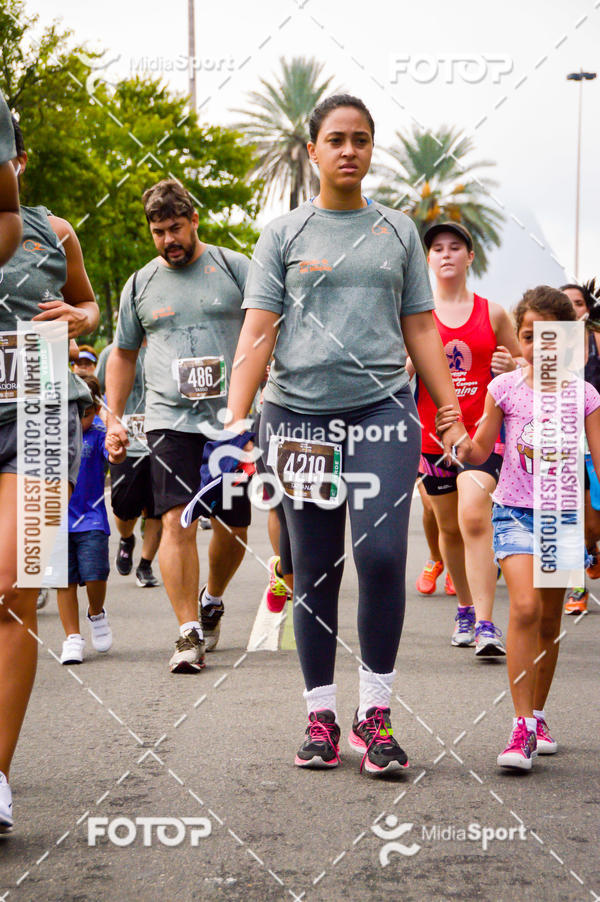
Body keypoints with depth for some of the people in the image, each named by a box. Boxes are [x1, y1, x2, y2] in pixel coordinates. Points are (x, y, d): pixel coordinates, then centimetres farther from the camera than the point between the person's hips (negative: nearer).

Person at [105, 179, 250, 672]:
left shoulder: (234, 268, 4)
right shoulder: (140, 284, 12)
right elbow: (123, 354, 21)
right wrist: (114, 419, 14)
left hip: (232, 418, 0)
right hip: (170, 419, 1)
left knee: (233, 527, 7)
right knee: (177, 521, -14)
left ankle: (212, 599, 35)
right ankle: (190, 633, -14)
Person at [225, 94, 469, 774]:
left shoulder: (397, 231, 14)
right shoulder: (284, 235, 9)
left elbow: (420, 331, 15)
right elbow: (258, 331, 2)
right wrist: (236, 419, -10)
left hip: (383, 410, 0)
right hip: (299, 413, 0)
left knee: (381, 554, -14)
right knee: (314, 570, 4)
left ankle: (375, 713, -3)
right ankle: (320, 717, 13)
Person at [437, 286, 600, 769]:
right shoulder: (505, 388, 0)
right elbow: (480, 452, 7)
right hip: (515, 511, -2)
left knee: (550, 621, 9)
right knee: (524, 607, -20)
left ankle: (537, 717, 27)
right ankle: (522, 727, -18)